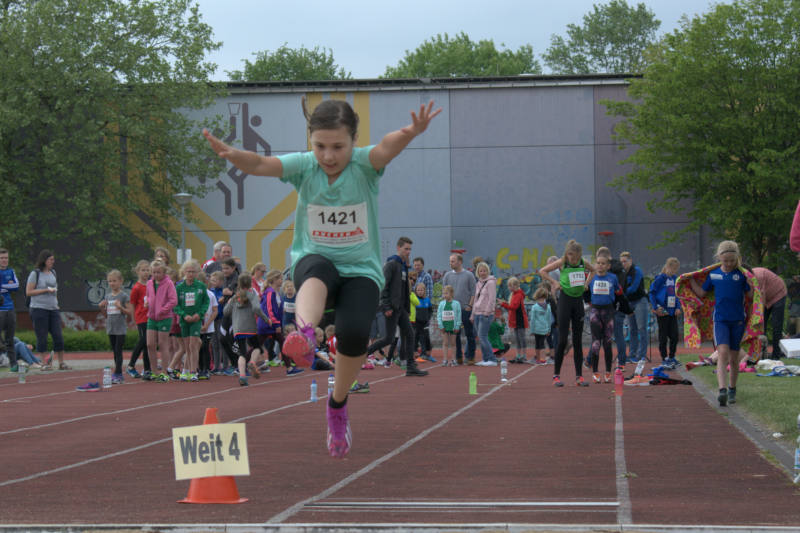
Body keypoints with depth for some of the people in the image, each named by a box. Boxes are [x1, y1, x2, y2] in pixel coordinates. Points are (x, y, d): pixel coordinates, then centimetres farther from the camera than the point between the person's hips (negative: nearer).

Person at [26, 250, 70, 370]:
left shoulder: (52, 272, 14)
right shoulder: (35, 274, -4)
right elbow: (28, 292, -8)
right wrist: (46, 290, -12)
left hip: (53, 309, 5)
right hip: (39, 309, -5)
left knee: (58, 336, 0)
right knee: (42, 337, -2)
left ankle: (61, 363, 5)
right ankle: (43, 362, 5)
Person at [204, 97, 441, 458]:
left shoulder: (364, 165, -10)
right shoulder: (304, 166, -5)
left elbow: (387, 147, -33)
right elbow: (261, 165, -23)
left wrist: (412, 132, -56)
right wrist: (232, 154, -47)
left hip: (361, 270, 0)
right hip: (316, 262, 0)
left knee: (354, 332, -27)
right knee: (316, 269, -37)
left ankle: (338, 404, 2)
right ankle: (305, 334, -67)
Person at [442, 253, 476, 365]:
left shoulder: (469, 275, 1)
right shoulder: (447, 275, 9)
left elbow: (473, 292, 0)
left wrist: (470, 305, -8)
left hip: (466, 309, -3)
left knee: (469, 334, 0)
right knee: (455, 334, 4)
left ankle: (470, 357, 5)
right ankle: (458, 357, 10)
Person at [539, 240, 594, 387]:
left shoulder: (584, 263, 3)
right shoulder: (562, 263, -7)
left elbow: (594, 271, 23)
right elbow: (542, 271, -2)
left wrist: (587, 282, 10)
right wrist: (554, 282, -6)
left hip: (578, 300, 4)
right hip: (565, 299, -4)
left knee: (578, 340, 5)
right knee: (562, 339, -7)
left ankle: (578, 376, 8)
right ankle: (556, 375, 1)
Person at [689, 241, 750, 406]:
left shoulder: (741, 274, -1)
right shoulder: (713, 274, 5)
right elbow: (701, 293, 16)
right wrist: (690, 279, 10)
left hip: (738, 320, 0)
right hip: (720, 320, 0)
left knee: (733, 357, 8)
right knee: (723, 352, -17)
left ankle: (732, 389, 28)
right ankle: (722, 390, -28)